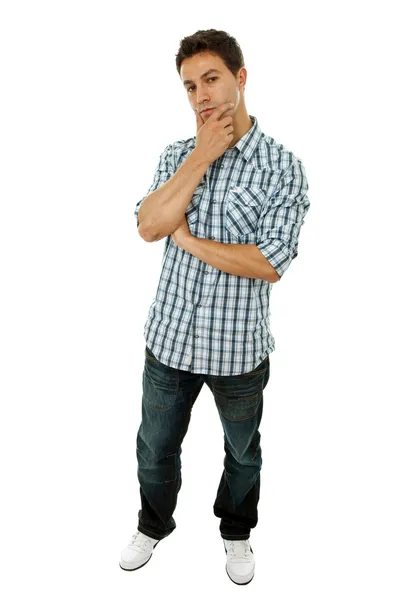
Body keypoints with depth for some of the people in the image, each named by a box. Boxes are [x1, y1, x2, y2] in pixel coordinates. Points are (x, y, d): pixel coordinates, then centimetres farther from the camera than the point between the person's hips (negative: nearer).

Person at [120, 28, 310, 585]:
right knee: (155, 447, 20)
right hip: (169, 337, 3)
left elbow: (269, 263, -21)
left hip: (237, 347, -2)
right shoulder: (177, 155, 1)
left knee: (242, 451, 21)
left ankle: (237, 532, 48)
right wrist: (202, 156, -19)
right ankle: (155, 524, 48)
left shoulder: (282, 166, -11)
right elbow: (149, 227, -15)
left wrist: (186, 237, -15)